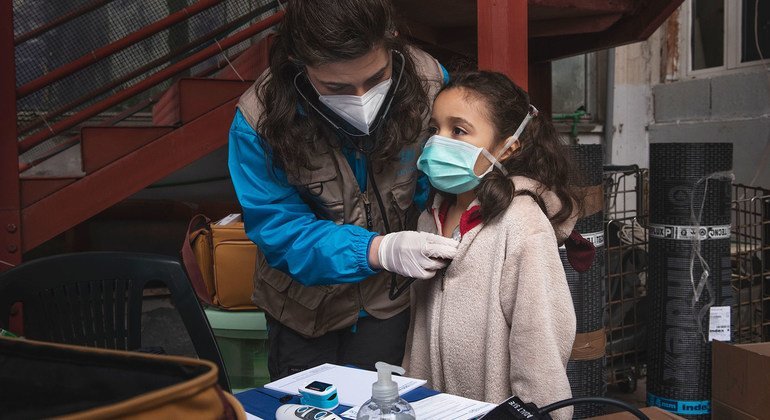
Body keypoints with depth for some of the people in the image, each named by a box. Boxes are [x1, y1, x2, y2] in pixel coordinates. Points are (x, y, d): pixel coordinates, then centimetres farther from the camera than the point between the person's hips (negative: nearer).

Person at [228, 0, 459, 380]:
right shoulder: (258, 122, -27)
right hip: (305, 304, 0)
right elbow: (278, 229, -26)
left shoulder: (427, 83, -23)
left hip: (390, 299, 1)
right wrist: (379, 251, -40)